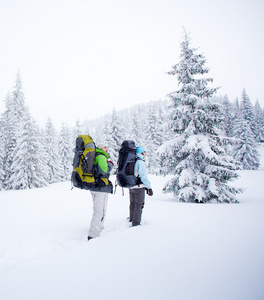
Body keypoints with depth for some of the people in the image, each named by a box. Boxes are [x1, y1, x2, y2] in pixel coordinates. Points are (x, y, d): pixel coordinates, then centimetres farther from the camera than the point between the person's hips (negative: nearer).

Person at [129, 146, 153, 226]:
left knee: (132, 204, 19)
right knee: (139, 205, -1)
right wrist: (149, 187, -17)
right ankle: (136, 223, 1)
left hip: (131, 187, 8)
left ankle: (131, 220, 30)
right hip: (139, 187, -8)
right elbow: (143, 175, -19)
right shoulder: (140, 162, -13)